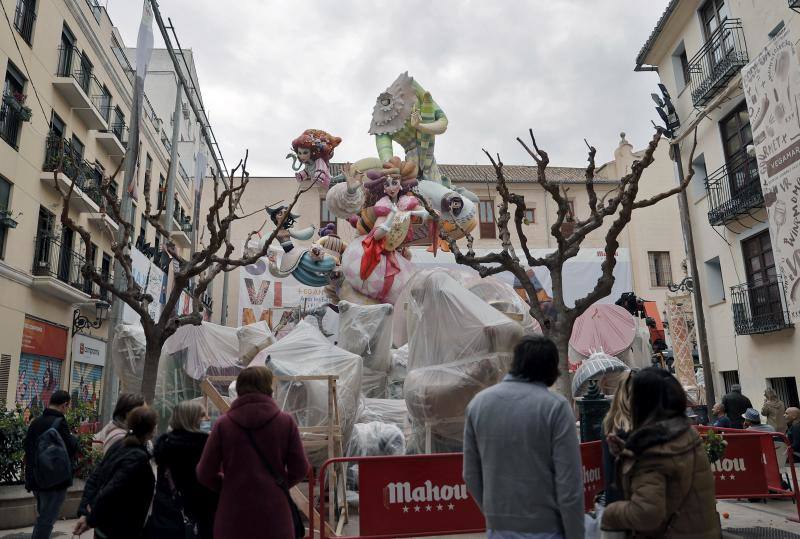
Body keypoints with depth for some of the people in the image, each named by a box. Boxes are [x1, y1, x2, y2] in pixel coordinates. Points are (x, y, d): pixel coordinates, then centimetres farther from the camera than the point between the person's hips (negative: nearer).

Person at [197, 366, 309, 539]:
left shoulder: (223, 424, -6)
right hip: (275, 513, 0)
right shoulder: (286, 421, -6)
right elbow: (300, 469, -2)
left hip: (234, 514, 0)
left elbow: (205, 473, -2)